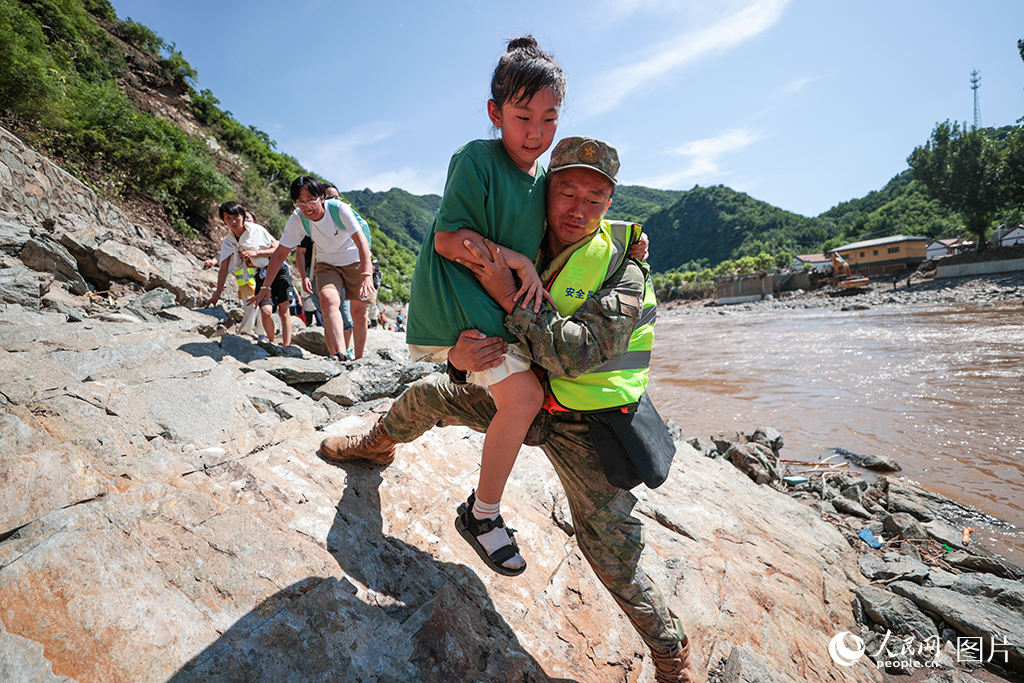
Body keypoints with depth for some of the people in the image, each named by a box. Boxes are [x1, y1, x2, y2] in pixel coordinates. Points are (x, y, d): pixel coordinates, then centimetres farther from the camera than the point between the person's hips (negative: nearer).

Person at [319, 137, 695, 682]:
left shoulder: (625, 270, -16)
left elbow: (575, 353, -29)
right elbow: (476, 317, 0)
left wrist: (511, 298, -32)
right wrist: (459, 353, -23)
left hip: (584, 426, -4)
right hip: (523, 397, 5)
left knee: (612, 556, -4)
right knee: (427, 394, 9)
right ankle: (376, 446, 43)